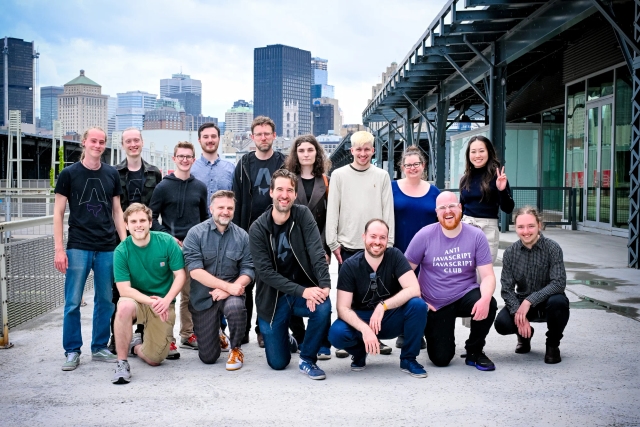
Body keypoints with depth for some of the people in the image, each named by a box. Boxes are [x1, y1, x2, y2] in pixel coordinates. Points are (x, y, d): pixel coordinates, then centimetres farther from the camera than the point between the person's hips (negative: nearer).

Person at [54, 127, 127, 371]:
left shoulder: (112, 174, 9)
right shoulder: (69, 174, 0)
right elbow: (58, 212, 0)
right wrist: (59, 249, -8)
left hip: (108, 248, 3)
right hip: (78, 248, -3)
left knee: (105, 301, 8)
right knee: (73, 302, 0)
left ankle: (100, 348, 20)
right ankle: (72, 351, 12)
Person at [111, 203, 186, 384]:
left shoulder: (167, 242, -12)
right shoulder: (121, 251, -13)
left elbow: (180, 275, -9)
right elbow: (124, 289, -16)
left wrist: (166, 301, -24)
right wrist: (151, 301, -29)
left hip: (164, 303, 1)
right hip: (136, 300, -1)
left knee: (154, 359, -6)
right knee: (125, 306, -38)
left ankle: (135, 345, 32)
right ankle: (122, 362, -21)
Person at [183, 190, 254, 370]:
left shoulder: (242, 236, -2)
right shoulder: (196, 233, -8)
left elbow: (248, 269, -6)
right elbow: (195, 271, -17)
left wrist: (230, 289, -24)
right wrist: (228, 286, -23)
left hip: (231, 294, 0)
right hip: (203, 298, 0)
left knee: (235, 307, -37)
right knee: (208, 357, 2)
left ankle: (236, 349, -7)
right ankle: (217, 336, 40)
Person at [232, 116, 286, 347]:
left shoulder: (283, 164, 3)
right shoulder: (244, 165, 6)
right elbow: (237, 200, 4)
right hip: (248, 232, 1)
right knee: (245, 283, 5)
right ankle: (242, 329, 14)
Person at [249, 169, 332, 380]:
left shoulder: (303, 215, -8)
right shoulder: (258, 228, -12)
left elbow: (317, 252, -17)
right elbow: (265, 272, -18)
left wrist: (324, 285, -34)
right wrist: (302, 291, -28)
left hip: (304, 291, 1)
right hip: (272, 298, -1)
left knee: (323, 307, -32)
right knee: (278, 363, 1)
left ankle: (307, 359, -7)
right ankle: (283, 336, 37)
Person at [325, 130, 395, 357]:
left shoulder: (382, 176, 6)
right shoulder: (339, 175, 3)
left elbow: (388, 211, 4)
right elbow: (332, 211, 1)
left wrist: (388, 242, 0)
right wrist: (333, 242, -4)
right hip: (347, 245, 0)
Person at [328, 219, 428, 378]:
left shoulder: (395, 256, -11)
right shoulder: (350, 266, -12)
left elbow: (414, 290, -21)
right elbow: (343, 308, -17)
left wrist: (383, 306, -32)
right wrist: (365, 329, -34)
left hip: (391, 320, 1)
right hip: (361, 321, 0)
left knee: (418, 305, -28)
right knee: (336, 333, -31)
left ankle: (408, 359, -6)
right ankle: (360, 352, 6)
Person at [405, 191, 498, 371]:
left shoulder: (476, 236, -8)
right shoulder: (424, 235, -10)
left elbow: (488, 276, -12)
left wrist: (485, 299, -32)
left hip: (465, 295, 1)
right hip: (436, 304, -1)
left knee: (489, 305, -33)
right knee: (440, 359, -7)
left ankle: (474, 351, -4)